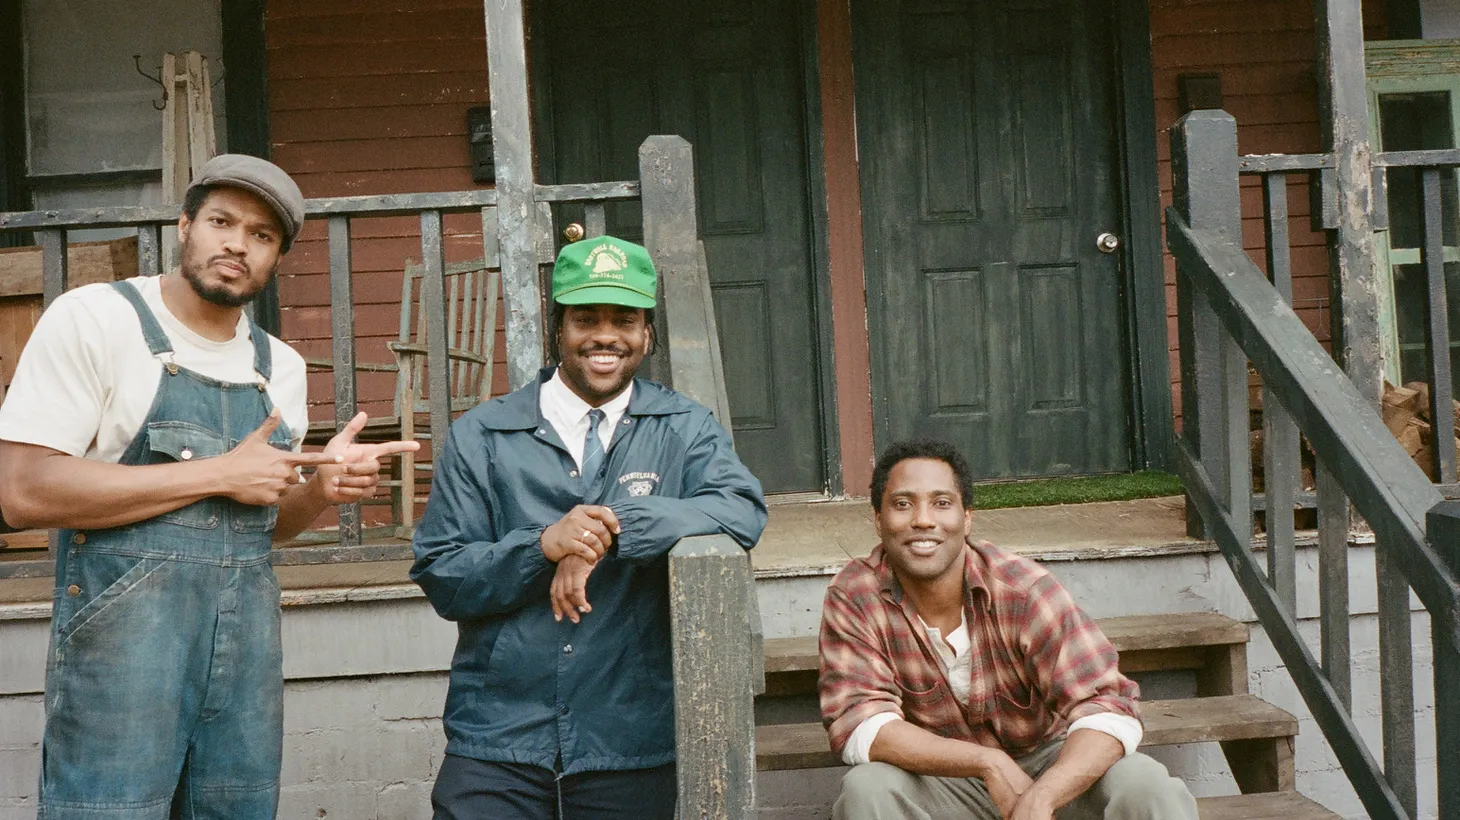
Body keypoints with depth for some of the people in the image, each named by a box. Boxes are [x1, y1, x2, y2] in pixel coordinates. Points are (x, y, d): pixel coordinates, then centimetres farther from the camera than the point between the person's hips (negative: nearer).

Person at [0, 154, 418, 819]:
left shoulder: (281, 365, 11)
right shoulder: (94, 319, -6)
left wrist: (322, 487, -3)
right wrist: (220, 474, -14)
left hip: (248, 652, 6)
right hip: (121, 646, -5)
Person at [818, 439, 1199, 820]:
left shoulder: (1023, 589, -21)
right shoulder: (854, 598, -17)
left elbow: (1109, 709, -26)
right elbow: (858, 725, -22)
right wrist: (990, 762, -33)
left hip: (1049, 765, -1)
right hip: (942, 779, 1)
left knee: (1146, 786, -28)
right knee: (866, 788, -29)